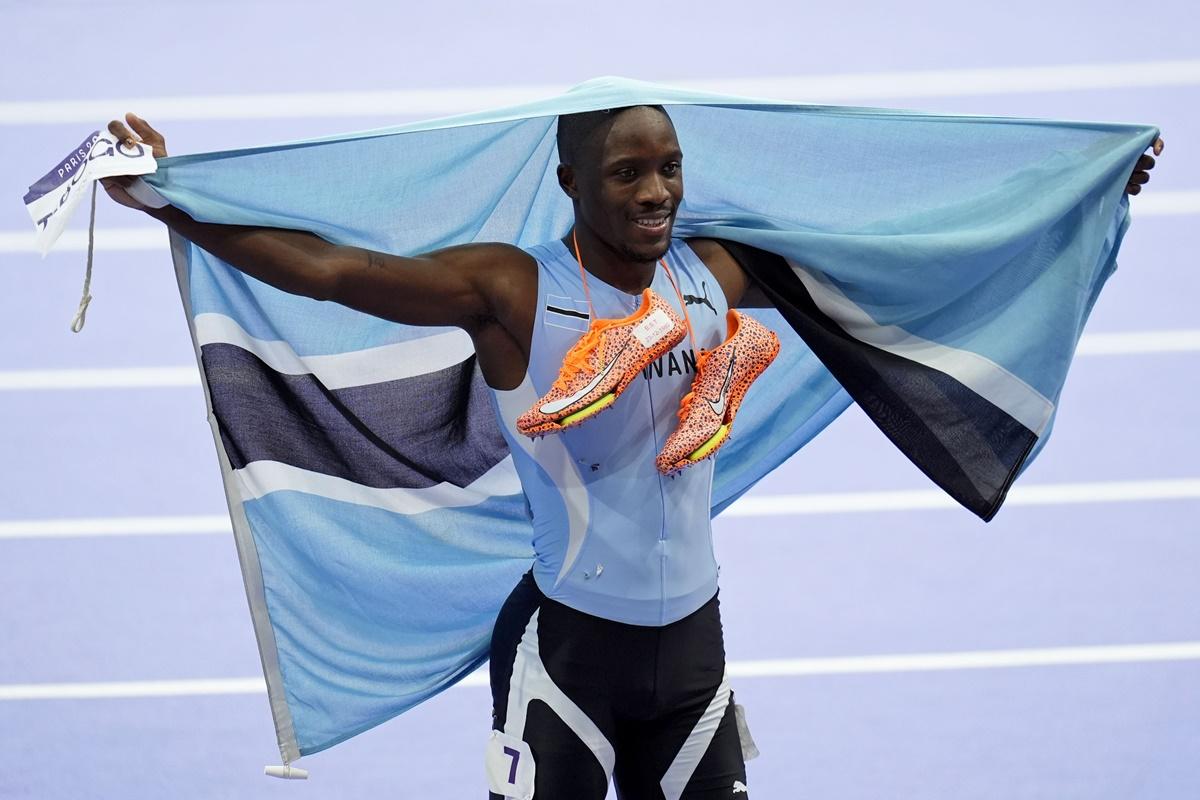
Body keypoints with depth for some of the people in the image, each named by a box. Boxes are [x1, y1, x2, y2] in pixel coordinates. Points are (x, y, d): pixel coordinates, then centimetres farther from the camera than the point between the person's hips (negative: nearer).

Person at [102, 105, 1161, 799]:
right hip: (565, 648, -5)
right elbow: (328, 268, -20)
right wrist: (169, 203, -31)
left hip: (693, 640, 5)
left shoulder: (713, 276, 1)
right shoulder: (512, 292, -13)